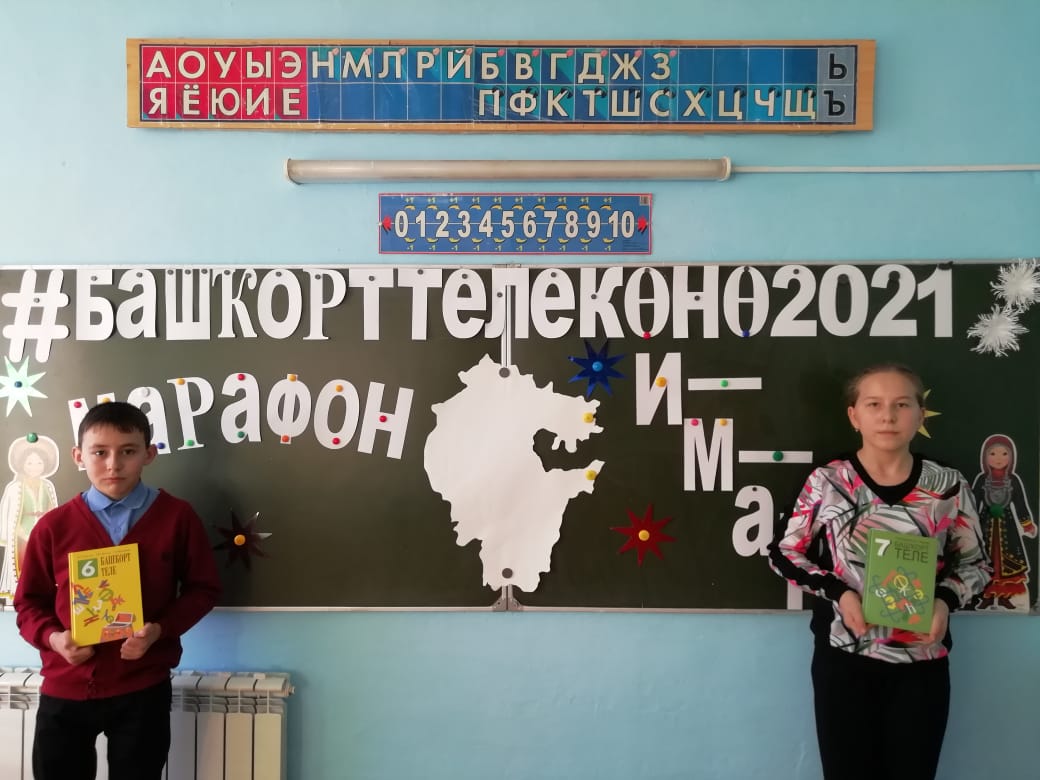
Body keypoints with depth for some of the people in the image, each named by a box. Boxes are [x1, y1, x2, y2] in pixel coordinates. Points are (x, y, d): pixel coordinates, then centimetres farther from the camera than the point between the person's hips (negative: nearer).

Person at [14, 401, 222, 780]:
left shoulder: (177, 516, -5)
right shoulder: (54, 525, -3)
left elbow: (203, 589, 0)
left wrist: (160, 629, -15)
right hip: (64, 689, 1)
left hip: (143, 690, -1)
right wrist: (52, 637, -13)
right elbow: (29, 602, 7)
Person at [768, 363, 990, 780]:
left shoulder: (948, 487, -3)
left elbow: (974, 563, 8)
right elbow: (783, 554, 0)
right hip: (843, 659, -1)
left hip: (922, 664, 1)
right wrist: (838, 592, -15)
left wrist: (945, 599, -12)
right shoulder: (826, 482, -7)